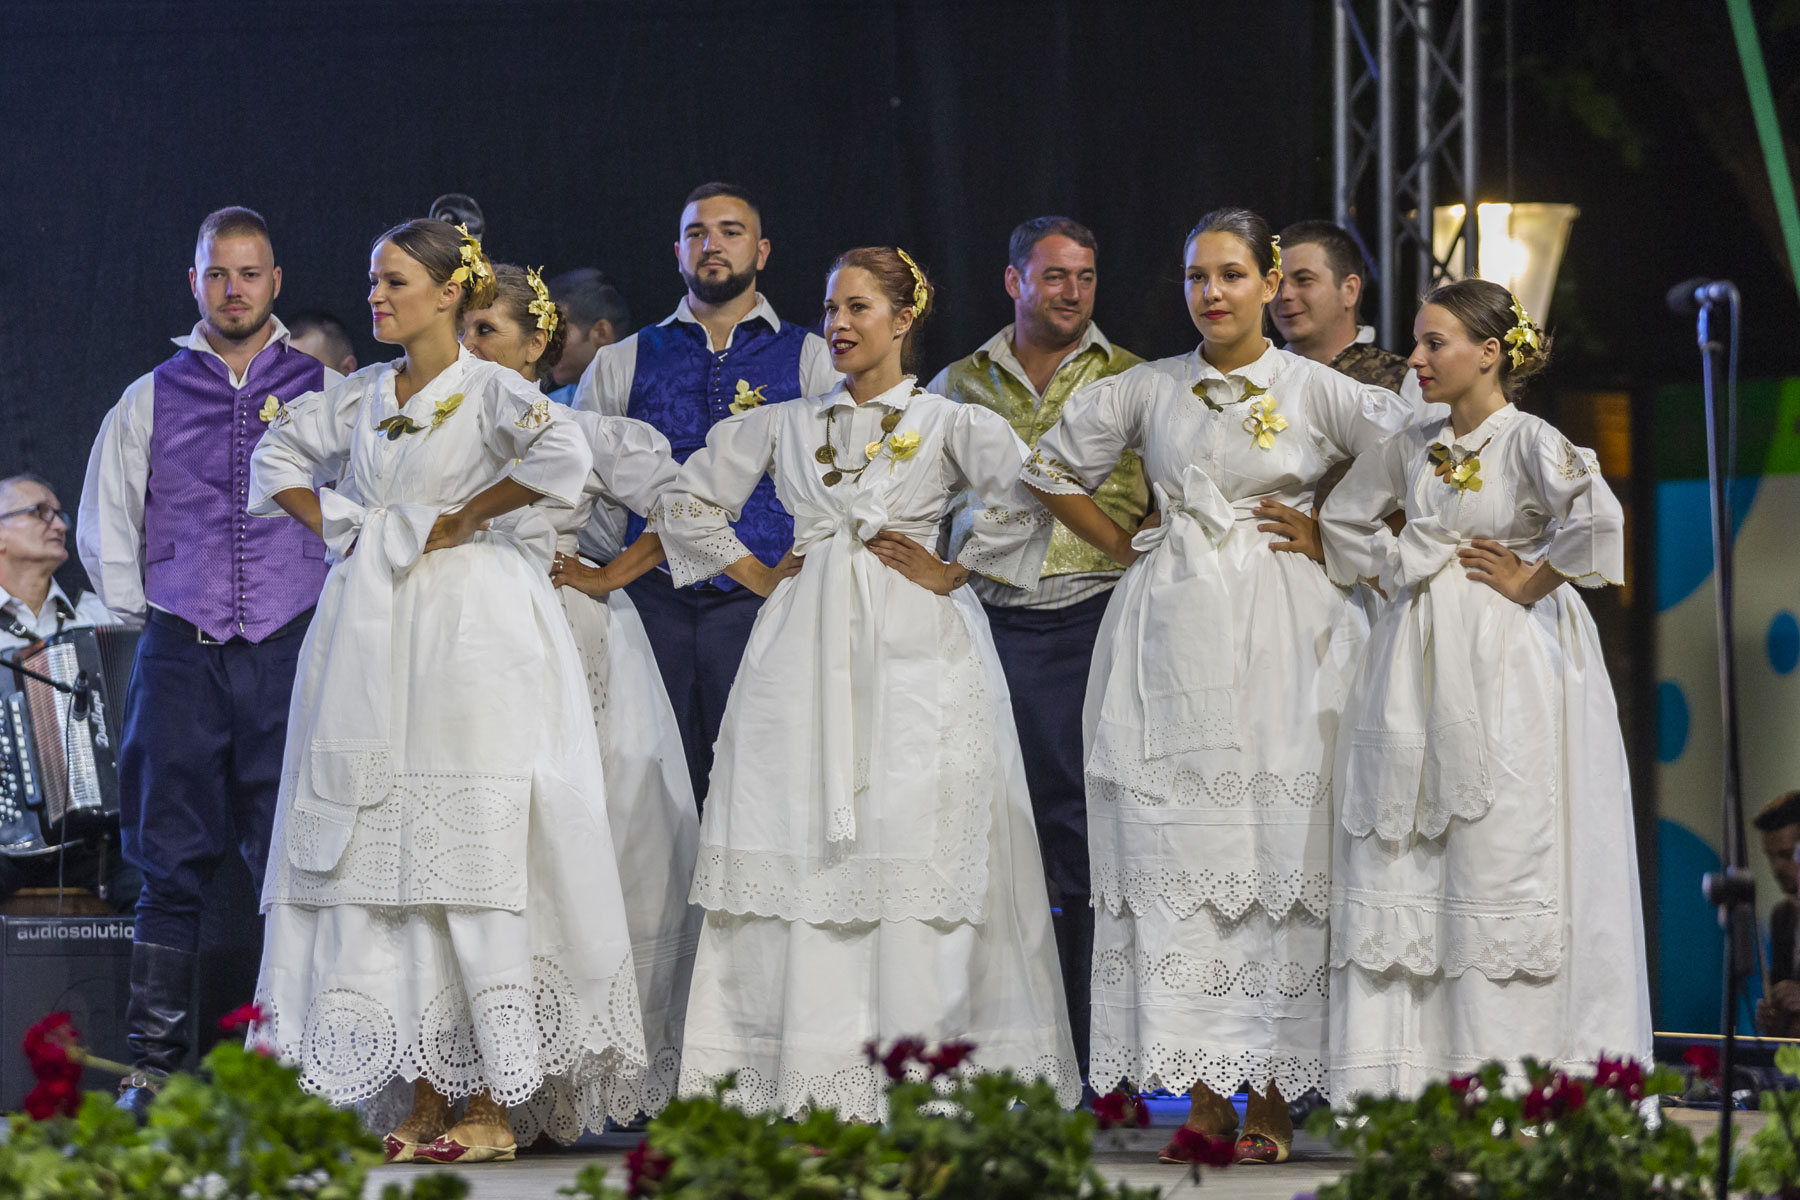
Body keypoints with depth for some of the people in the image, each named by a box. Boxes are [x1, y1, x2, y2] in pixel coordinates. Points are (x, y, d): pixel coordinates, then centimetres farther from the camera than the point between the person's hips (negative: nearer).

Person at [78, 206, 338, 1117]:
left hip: (293, 651, -1)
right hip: (181, 656, 1)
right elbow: (102, 526, 18)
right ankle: (151, 1067, 0)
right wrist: (144, 613, 10)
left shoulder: (325, 391, 7)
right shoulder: (152, 400, 11)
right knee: (172, 863, -2)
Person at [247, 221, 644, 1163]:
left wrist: (462, 519, -14)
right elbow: (279, 454, 27)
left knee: (470, 848, -8)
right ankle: (425, 1098, 7)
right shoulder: (361, 396, 12)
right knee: (387, 851, 3)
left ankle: (497, 1103, -6)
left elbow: (563, 457, -24)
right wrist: (335, 524, 11)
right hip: (373, 632, 6)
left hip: (471, 634, -6)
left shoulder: (490, 391, -6)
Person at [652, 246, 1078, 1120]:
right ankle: (805, 1085, -4)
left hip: (914, 652, -3)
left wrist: (952, 571, -9)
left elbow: (1027, 497, -11)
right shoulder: (782, 425, 14)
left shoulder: (950, 423, 4)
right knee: (800, 842, -4)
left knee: (912, 842, -8)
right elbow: (686, 500, 19)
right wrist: (754, 574, 11)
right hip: (805, 647, 3)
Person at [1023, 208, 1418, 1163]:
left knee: (1276, 846, -6)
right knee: (1178, 844, -2)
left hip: (1279, 634, -2)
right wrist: (1125, 548, 13)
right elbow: (1051, 467, 21)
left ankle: (1273, 1096, -2)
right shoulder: (1147, 389, 10)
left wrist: (1335, 542, -1)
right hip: (1173, 637, 3)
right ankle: (1203, 1094, 1)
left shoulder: (1315, 391, 2)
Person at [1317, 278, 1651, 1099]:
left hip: (1507, 670, -7)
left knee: (1499, 858, -6)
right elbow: (1344, 518, 24)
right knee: (1396, 858, 3)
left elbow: (1597, 519, -25)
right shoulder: (1413, 447, 10)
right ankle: (1396, 1071, 6)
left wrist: (1529, 581, -15)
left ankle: (1503, 1074, -3)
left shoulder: (1529, 442, -9)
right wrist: (1397, 574, 12)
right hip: (1418, 665, 7)